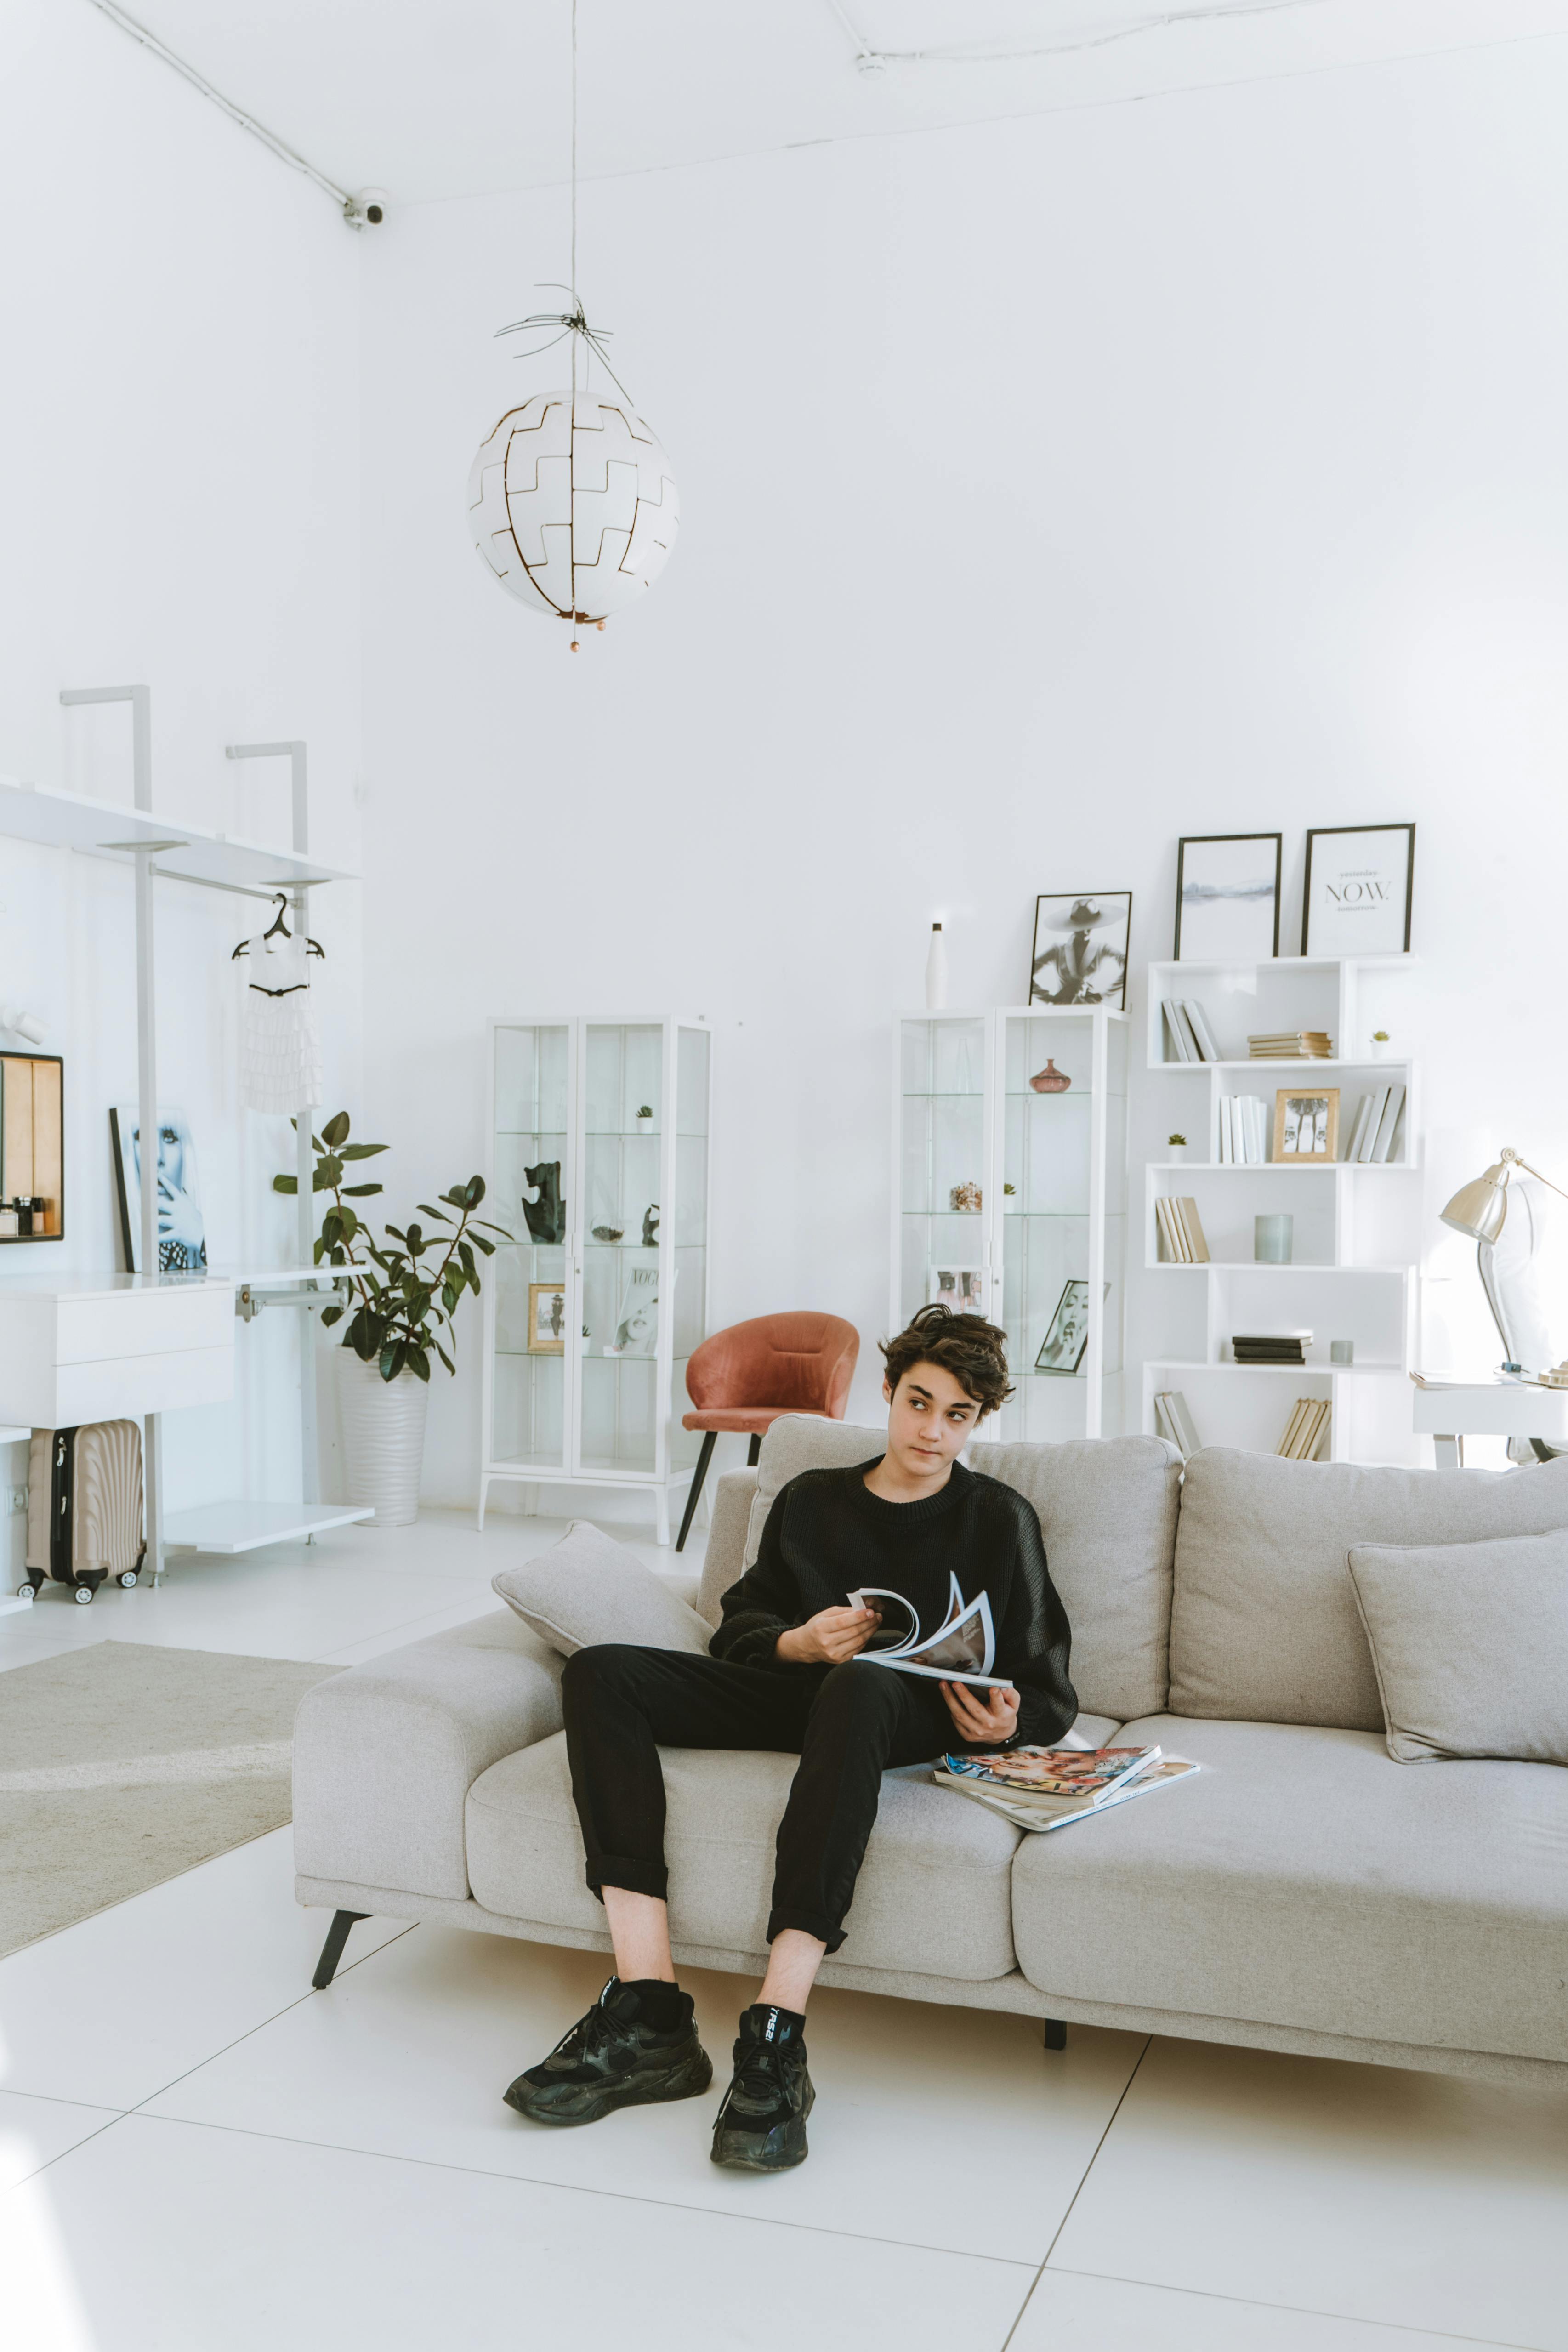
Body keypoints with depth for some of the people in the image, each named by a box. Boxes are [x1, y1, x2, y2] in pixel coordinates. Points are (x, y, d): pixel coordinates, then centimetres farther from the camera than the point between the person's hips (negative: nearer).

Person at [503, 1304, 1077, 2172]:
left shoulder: (999, 1519, 15)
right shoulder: (811, 1500, 24)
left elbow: (1048, 1696, 11)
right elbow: (739, 1625, 16)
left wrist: (1008, 1721, -13)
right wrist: (800, 1642, -7)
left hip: (920, 1717, -4)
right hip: (795, 1690, 4)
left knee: (859, 1685, -42)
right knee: (600, 1673, -21)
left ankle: (776, 2040, -46)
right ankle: (649, 2017, -30)